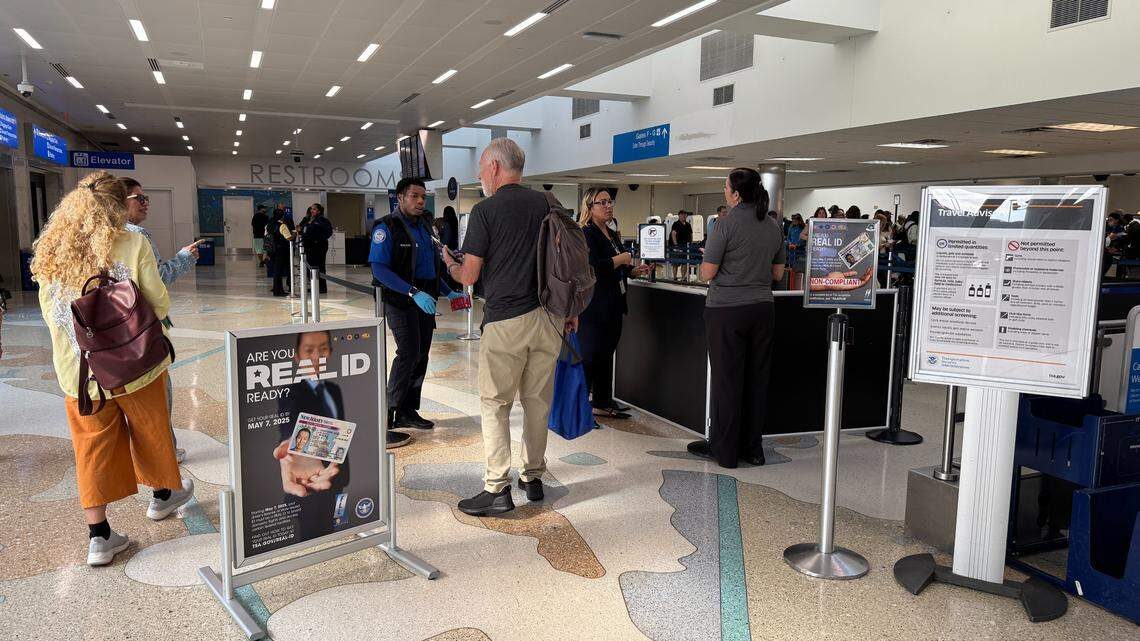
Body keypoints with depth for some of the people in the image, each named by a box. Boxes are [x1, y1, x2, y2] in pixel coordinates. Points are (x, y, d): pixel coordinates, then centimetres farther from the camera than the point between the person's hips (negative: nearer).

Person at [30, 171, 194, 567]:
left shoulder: (50, 252, -3)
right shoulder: (133, 245, -14)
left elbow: (50, 313, 6)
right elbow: (160, 304, -9)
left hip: (77, 372, 3)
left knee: (92, 448, 13)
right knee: (152, 433, 20)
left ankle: (98, 537, 19)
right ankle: (163, 495, 42)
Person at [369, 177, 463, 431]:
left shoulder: (425, 227, 15)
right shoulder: (387, 227, -9)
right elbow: (379, 269, -19)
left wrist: (449, 293, 11)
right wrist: (414, 292, -27)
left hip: (425, 301, 8)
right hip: (400, 302, -8)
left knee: (421, 355, 8)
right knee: (409, 353, -15)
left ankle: (408, 412, 18)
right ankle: (389, 411, -3)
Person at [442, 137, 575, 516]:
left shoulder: (484, 211, -6)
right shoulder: (547, 205, 9)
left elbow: (469, 276, -6)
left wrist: (449, 264, 16)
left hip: (505, 321, -5)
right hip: (549, 316, 5)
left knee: (495, 404, 3)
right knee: (538, 401, 14)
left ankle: (497, 489, 1)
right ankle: (533, 478, 24)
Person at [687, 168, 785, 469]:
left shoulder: (728, 223, -12)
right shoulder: (773, 226, 7)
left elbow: (707, 274, -11)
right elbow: (778, 274, 15)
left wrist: (708, 257, 9)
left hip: (727, 311, -6)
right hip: (763, 309, 6)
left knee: (726, 379, 2)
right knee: (757, 378, 11)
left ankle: (724, 449, 12)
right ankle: (752, 448, 19)